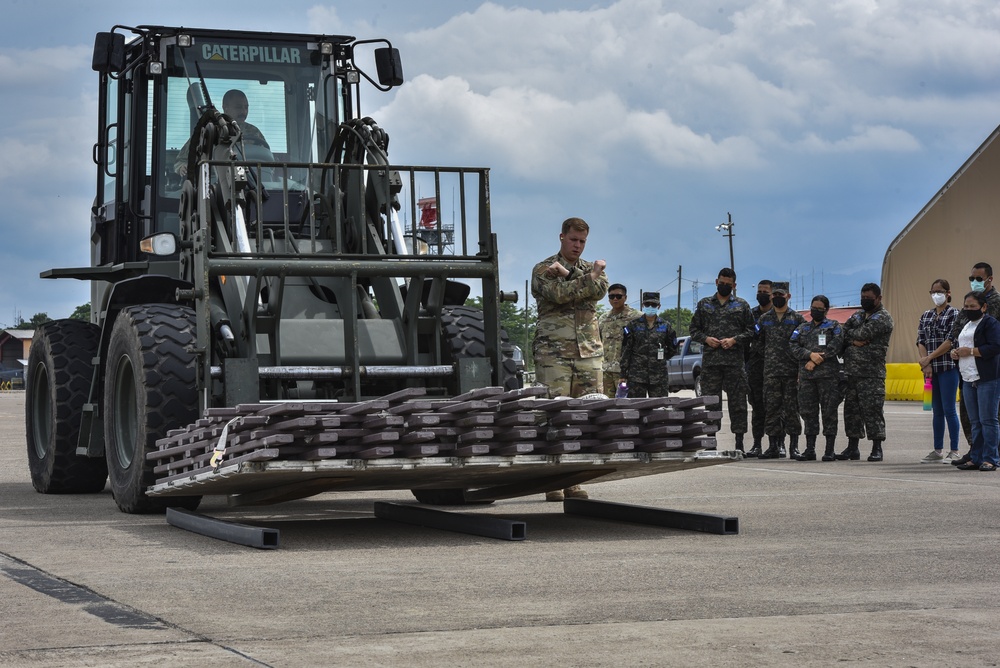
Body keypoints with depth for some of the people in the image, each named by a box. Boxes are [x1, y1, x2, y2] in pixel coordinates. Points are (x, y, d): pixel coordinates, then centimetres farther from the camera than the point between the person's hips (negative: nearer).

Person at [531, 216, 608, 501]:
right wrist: (589, 276, -5)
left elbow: (600, 290, -6)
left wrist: (567, 273, -11)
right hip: (553, 352, -4)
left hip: (589, 352, 4)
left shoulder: (591, 268, 17)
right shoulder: (543, 269, 6)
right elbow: (559, 294, -14)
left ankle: (572, 481, 6)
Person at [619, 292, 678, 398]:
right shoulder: (633, 325, 5)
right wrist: (623, 375, -1)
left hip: (659, 377, 1)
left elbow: (673, 349, 19)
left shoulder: (665, 326, 8)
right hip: (636, 376, -1)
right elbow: (625, 351, 3)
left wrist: (661, 358, 10)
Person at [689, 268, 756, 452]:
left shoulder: (742, 305, 10)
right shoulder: (704, 304, 14)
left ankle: (739, 442, 2)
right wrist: (706, 339, -5)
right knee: (711, 402, 2)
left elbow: (750, 331, 7)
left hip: (734, 360, -1)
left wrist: (734, 340, -9)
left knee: (737, 402, -1)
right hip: (710, 360, 1)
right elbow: (694, 329, 13)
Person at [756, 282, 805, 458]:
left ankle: (794, 446, 4)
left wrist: (802, 369, -5)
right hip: (770, 371, 2)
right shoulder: (764, 319, 13)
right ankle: (773, 446, 3)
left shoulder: (797, 319, 5)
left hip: (792, 371, -2)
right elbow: (758, 343, 17)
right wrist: (769, 359, 7)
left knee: (792, 408, -1)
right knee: (771, 408, 0)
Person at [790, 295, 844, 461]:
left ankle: (830, 450, -1)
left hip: (828, 374, -4)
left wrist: (816, 361, -13)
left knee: (829, 411, -4)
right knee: (808, 412, 4)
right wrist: (810, 354, -12)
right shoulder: (802, 328, 19)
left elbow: (835, 347, -7)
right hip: (806, 375, 4)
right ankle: (810, 450, 9)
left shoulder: (834, 327, 8)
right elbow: (793, 346, 5)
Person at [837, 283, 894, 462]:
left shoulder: (883, 318, -4)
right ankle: (852, 447, 17)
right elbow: (843, 334, 9)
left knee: (872, 410, -7)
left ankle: (877, 449, -1)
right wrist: (854, 341, -10)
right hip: (851, 371, 7)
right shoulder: (858, 315, 19)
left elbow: (863, 333, -17)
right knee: (851, 409, 9)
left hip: (872, 373, -7)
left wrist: (849, 334, 1)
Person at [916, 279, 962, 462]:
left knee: (949, 409, -6)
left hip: (948, 367, -6)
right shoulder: (926, 316, 15)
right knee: (937, 411, 9)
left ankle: (954, 451, -2)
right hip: (931, 369, 6)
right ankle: (938, 450, 13)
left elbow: (951, 341, -12)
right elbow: (921, 340, 8)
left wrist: (929, 358, -12)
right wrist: (926, 364, -6)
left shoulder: (954, 314, -3)